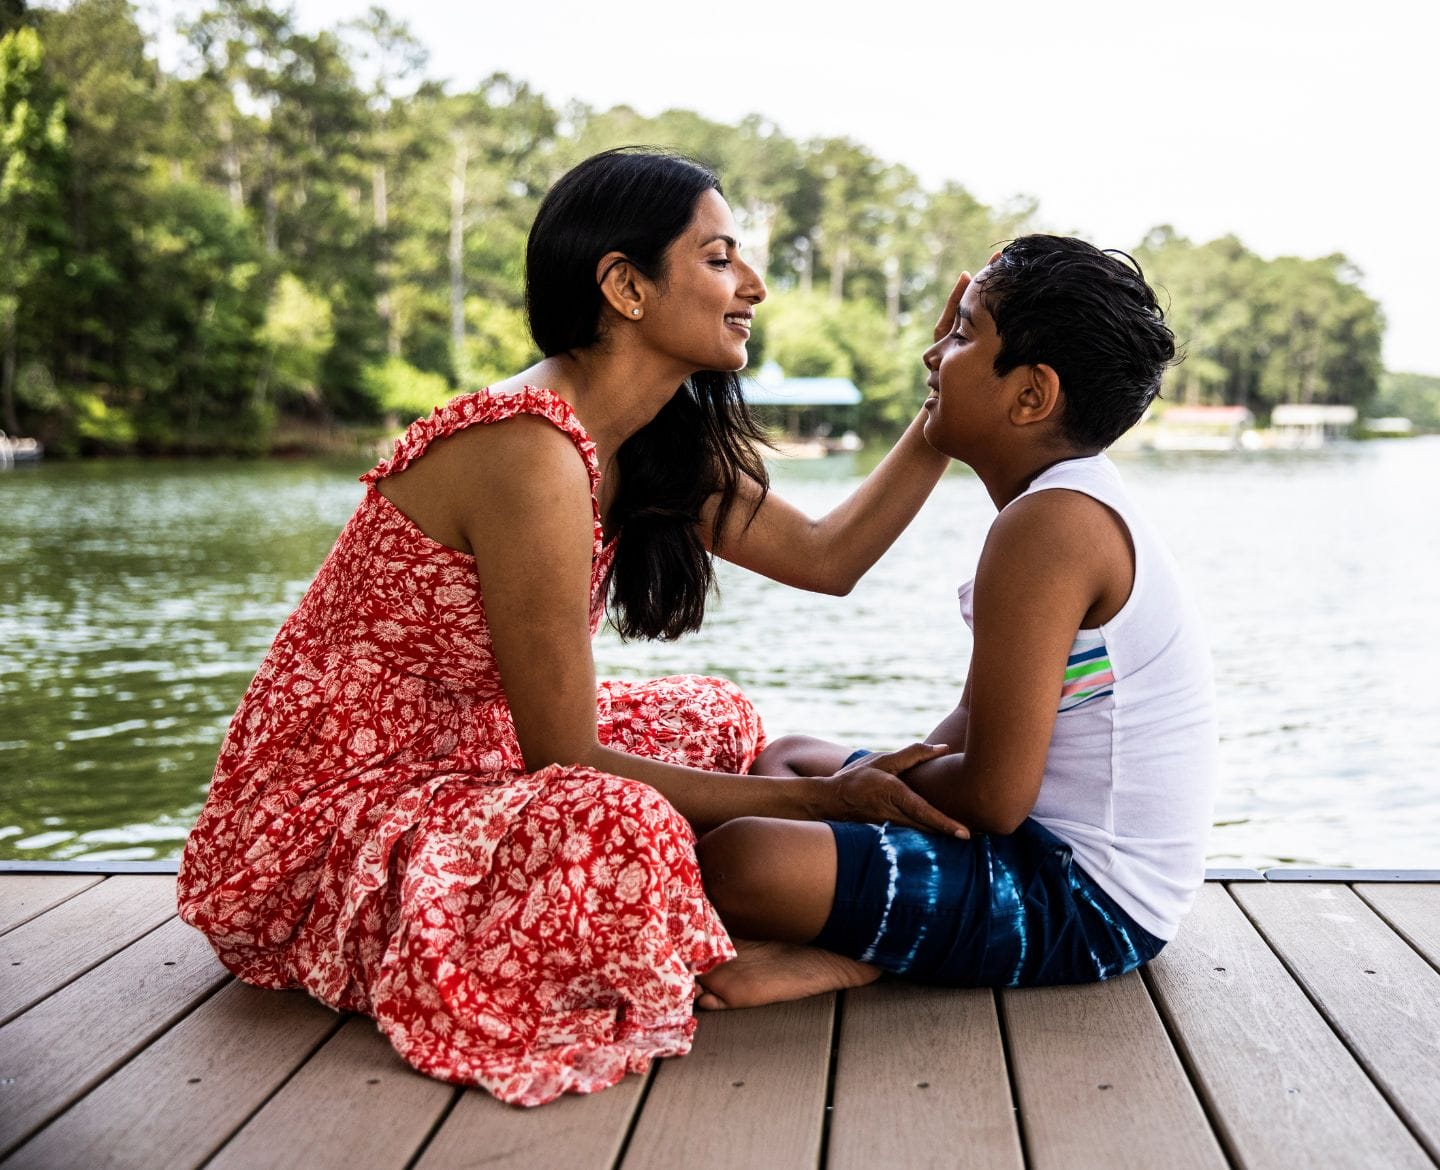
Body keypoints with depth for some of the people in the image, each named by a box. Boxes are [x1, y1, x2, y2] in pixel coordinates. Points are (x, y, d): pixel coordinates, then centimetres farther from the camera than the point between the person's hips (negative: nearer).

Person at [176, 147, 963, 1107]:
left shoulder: (657, 442, 2)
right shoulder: (530, 451, -26)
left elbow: (826, 557, 9)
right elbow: (568, 761, -23)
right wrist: (817, 796, -18)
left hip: (456, 766, 10)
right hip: (323, 817, -10)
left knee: (715, 718, 16)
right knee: (615, 827, -34)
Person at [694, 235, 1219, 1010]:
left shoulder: (1049, 525, -22)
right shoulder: (1078, 502, 11)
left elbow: (991, 795, -23)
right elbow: (978, 728, 16)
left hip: (1086, 905, -11)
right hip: (1060, 849, 11)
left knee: (735, 859, -32)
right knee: (785, 758, 23)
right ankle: (863, 944, 0)